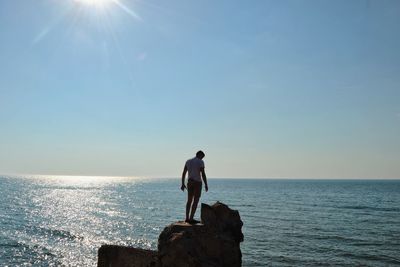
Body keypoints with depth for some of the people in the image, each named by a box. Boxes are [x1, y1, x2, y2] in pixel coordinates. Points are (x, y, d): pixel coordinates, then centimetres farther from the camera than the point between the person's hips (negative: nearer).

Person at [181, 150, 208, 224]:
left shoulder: (188, 161, 8)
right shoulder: (200, 162, -10)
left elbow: (183, 173, 7)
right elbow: (203, 174, -16)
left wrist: (183, 184, 11)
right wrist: (206, 185, -9)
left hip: (190, 182, 6)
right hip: (197, 183, -6)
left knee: (189, 200, 13)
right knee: (195, 201, -3)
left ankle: (187, 218, 10)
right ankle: (191, 218, -6)